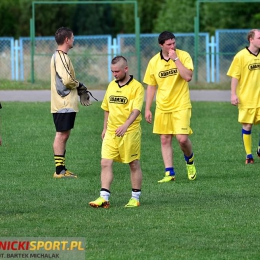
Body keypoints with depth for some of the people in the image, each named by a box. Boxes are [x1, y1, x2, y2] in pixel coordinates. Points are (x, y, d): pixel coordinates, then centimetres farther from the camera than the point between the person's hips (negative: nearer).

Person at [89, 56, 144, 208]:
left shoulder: (136, 87, -8)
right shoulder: (111, 86, 12)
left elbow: (136, 110, -19)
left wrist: (126, 125, -32)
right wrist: (105, 128, 20)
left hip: (130, 132, -5)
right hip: (111, 132, 6)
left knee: (134, 165, 6)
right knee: (105, 163, -4)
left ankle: (135, 198, 17)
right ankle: (104, 198, -6)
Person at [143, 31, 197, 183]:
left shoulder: (183, 56, -6)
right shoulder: (154, 62, 3)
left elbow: (188, 77, -20)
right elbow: (151, 86, 10)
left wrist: (175, 59, -22)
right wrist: (147, 109, 8)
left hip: (181, 106, -3)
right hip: (162, 107, 3)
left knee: (182, 138, -12)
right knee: (165, 140, 3)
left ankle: (190, 161, 17)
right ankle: (169, 173, 8)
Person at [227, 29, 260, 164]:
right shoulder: (241, 56, -7)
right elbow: (235, 77, -7)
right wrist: (234, 95, -13)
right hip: (246, 98, -4)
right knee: (247, 126, 1)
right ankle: (248, 155, 11)